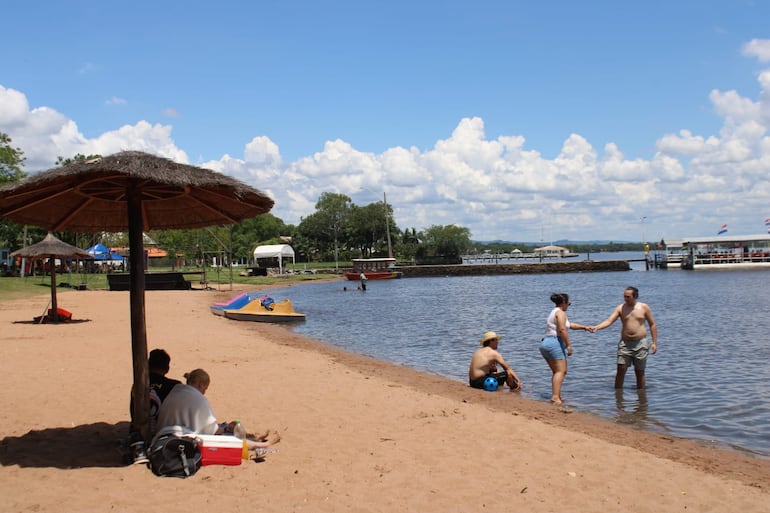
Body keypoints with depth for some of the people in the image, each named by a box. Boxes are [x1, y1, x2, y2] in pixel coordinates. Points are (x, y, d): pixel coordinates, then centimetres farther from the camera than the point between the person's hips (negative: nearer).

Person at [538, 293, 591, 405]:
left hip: (545, 342, 11)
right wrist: (569, 345, -16)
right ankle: (555, 397, -27)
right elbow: (562, 330, -18)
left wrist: (584, 327, 37)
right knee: (561, 371, -15)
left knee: (556, 371, 15)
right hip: (555, 343, -11)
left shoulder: (554, 312, 26)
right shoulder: (560, 312, -5)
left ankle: (557, 397, 12)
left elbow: (569, 324, 35)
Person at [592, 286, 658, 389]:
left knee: (640, 372, 7)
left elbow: (652, 325, 5)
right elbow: (609, 321, -9)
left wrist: (654, 343, 0)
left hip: (640, 343, -1)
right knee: (620, 370, -5)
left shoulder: (644, 307, 0)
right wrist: (597, 327, -27)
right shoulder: (620, 308, 1)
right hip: (625, 343, 1)